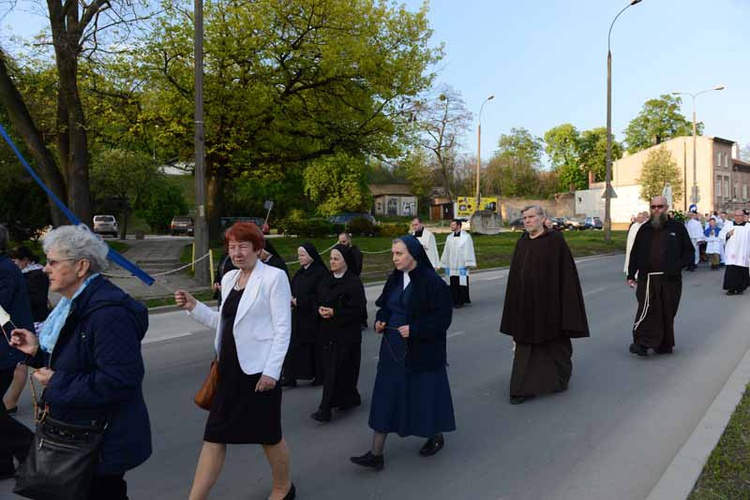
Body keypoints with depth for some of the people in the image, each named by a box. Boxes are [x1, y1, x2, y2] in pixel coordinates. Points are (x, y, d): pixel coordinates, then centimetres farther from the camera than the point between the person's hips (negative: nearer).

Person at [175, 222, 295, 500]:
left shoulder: (274, 277, -11)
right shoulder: (229, 278, 10)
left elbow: (283, 328, -14)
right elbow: (224, 323, 15)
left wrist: (272, 371, -18)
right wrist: (193, 307, 3)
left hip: (259, 369, -6)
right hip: (230, 368, 6)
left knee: (269, 435, 11)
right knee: (214, 437, 7)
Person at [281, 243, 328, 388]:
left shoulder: (320, 272, -12)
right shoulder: (300, 272, 12)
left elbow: (320, 296, -17)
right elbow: (293, 290, 19)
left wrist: (300, 301, -16)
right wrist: (292, 299, -3)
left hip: (313, 317, -7)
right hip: (298, 316, 7)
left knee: (314, 347, 3)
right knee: (293, 346, 4)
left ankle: (319, 376, 18)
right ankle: (290, 377, 8)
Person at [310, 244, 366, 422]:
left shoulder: (354, 282, -10)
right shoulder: (326, 280, 10)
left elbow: (358, 307, -14)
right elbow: (317, 300, 16)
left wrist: (334, 312, -18)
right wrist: (320, 309, -6)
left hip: (346, 332, -7)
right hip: (328, 331, 7)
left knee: (336, 369, -7)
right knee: (329, 367, 10)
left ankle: (325, 409, -5)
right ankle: (350, 398, 28)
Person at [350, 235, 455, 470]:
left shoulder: (432, 282, -15)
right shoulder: (395, 279, 6)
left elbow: (443, 317, -16)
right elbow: (384, 306, 18)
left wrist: (414, 329, -23)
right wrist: (380, 320, -2)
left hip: (422, 351, -6)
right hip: (393, 349, 6)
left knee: (425, 392, 10)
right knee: (385, 396, 5)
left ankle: (436, 436, 38)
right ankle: (376, 453, 11)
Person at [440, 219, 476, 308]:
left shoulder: (466, 237, -3)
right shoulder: (449, 237, 11)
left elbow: (469, 250, -4)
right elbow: (446, 251, 15)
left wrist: (467, 263, -7)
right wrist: (444, 263, 13)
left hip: (461, 265, -4)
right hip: (451, 265, 5)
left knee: (462, 283, -2)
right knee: (453, 284, 4)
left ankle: (461, 301, 4)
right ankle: (454, 300, 10)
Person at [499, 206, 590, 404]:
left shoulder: (555, 241, -8)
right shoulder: (521, 243, 6)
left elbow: (566, 272, -8)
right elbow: (514, 275, 9)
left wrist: (565, 304, -11)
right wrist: (516, 304, 7)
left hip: (549, 302, -4)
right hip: (526, 303, 4)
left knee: (555, 341, 13)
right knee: (525, 346, 6)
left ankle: (560, 379, 34)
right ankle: (524, 388, 12)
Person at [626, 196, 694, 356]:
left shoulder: (677, 228, 5)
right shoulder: (645, 229, 9)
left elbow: (689, 252, 7)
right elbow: (635, 253, 12)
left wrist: (677, 267, -9)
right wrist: (631, 275, 7)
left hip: (670, 279, 0)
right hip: (647, 278, 0)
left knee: (667, 313, 7)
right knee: (647, 310, -12)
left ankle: (664, 345, 19)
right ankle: (642, 342, -9)